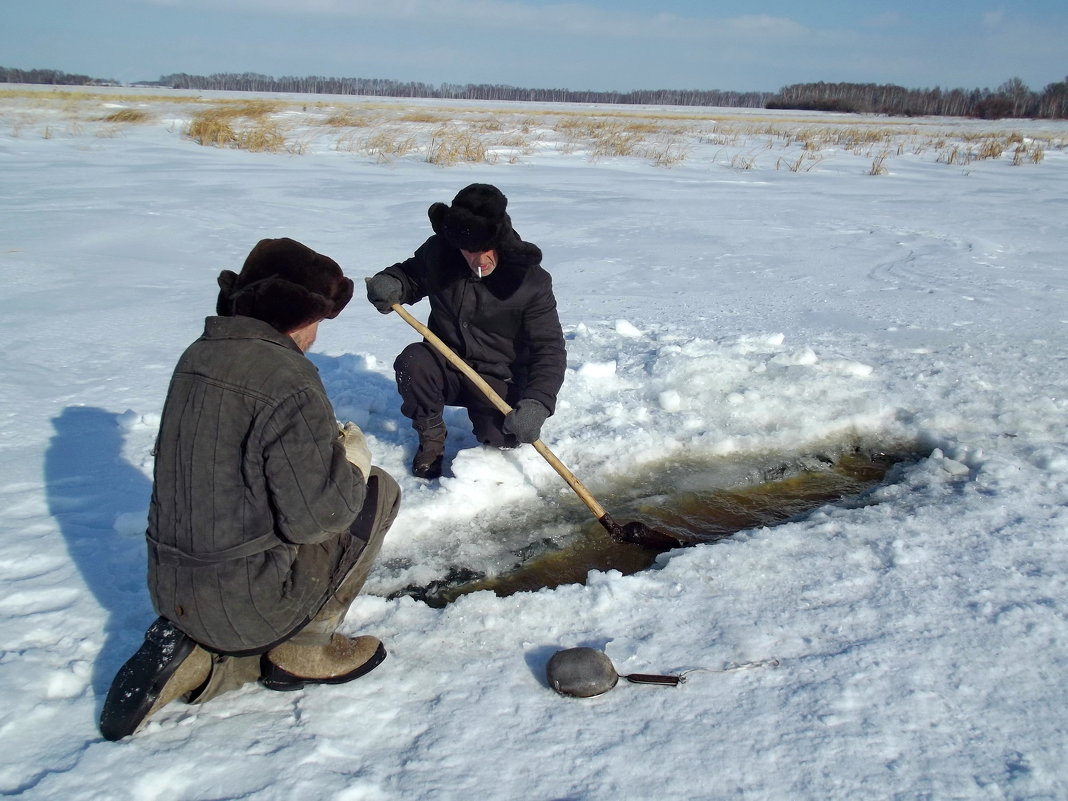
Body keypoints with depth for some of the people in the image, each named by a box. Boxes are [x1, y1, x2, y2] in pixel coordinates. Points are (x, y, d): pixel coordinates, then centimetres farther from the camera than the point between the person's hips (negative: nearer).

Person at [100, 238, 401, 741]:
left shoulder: (197, 357, 5)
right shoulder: (287, 381, -21)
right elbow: (315, 513, -21)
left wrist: (323, 444, 8)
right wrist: (353, 461, -1)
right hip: (247, 601, -8)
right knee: (379, 491, 6)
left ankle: (193, 656, 10)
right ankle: (303, 652, 8)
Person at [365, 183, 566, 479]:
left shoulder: (532, 281, -17)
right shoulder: (439, 252, -11)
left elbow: (550, 349, -16)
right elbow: (412, 274, 11)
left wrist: (537, 402, -32)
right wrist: (391, 283, -15)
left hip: (499, 382, -1)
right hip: (445, 367, 2)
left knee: (504, 438, -24)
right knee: (412, 361, -30)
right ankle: (431, 438, -3)